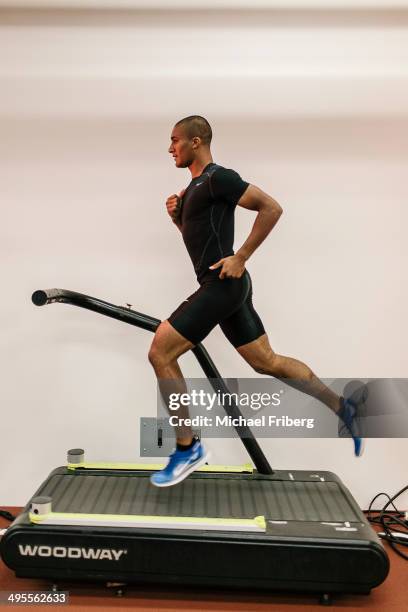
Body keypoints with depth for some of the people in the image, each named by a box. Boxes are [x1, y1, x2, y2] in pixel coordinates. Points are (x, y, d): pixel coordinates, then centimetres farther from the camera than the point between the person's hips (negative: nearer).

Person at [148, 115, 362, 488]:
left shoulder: (218, 178, -11)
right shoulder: (196, 185, 18)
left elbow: (272, 208, -16)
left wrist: (240, 258, -17)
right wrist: (176, 214, 10)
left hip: (222, 285, -10)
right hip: (222, 287, 10)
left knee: (160, 354, -8)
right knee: (267, 362, 12)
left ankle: (187, 448, 2)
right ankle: (342, 409, 22)